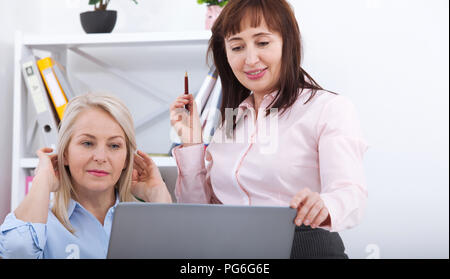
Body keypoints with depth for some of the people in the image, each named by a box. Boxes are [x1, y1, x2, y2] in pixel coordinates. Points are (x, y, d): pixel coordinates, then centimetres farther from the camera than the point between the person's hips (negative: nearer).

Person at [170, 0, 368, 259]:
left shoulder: (331, 108, 0)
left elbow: (352, 194, -14)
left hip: (308, 248, -3)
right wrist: (191, 143, 7)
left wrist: (323, 206, -36)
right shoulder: (229, 121, 18)